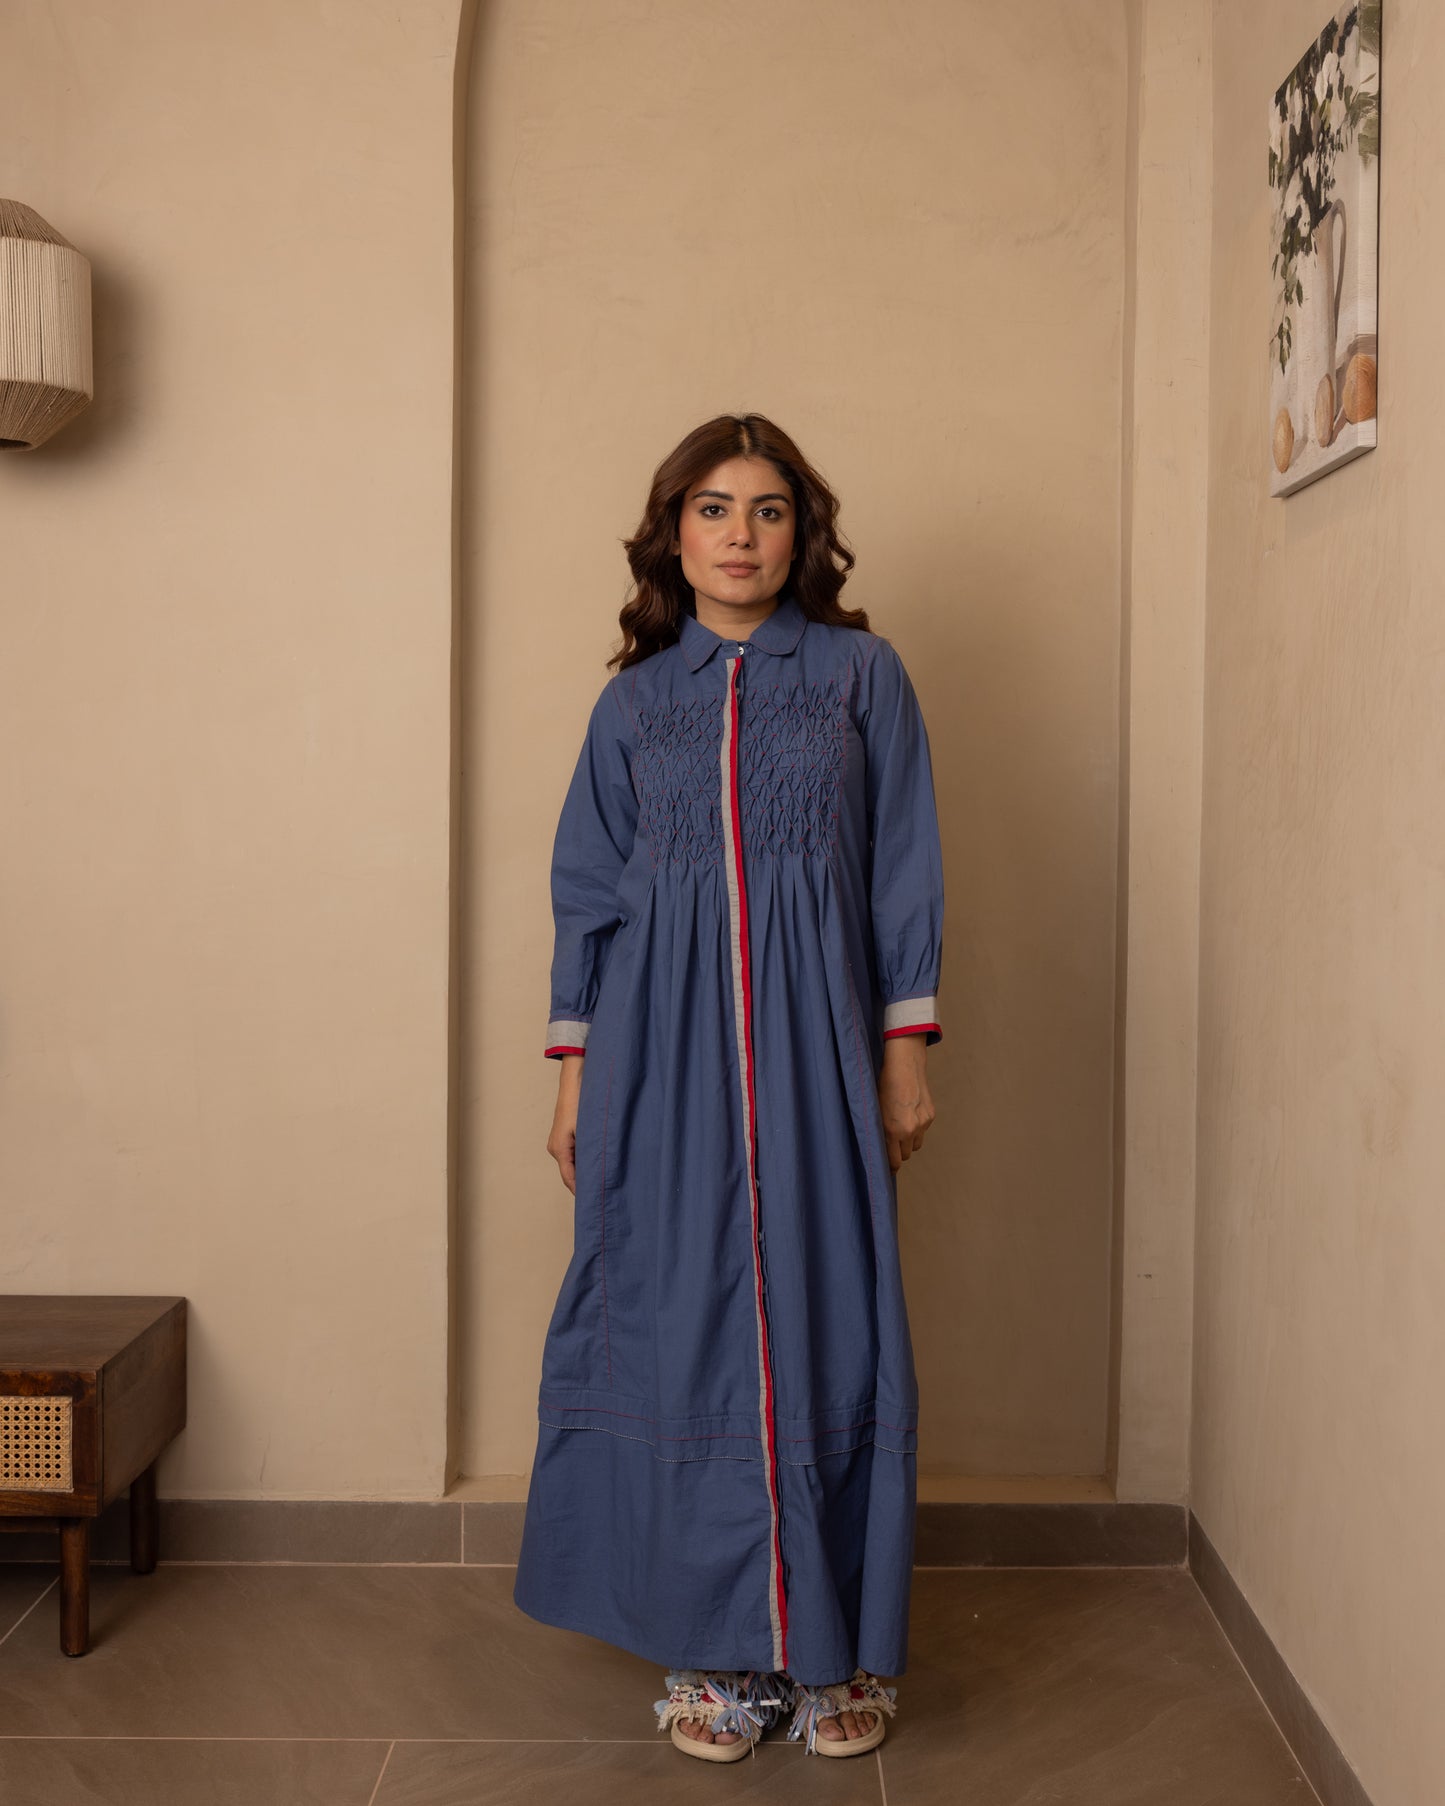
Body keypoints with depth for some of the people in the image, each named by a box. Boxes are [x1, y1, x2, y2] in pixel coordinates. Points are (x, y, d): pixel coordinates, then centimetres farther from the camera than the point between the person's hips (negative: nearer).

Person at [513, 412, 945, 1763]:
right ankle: (718, 1651, 17)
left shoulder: (862, 674, 7)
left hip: (811, 1043, -1)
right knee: (682, 1324, 3)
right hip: (663, 1049, 1)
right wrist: (574, 1073, 7)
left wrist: (905, 1055, -1)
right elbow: (587, 893, 12)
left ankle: (833, 1649, 17)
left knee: (825, 1323, 1)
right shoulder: (633, 702, 11)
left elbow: (903, 873, 4)